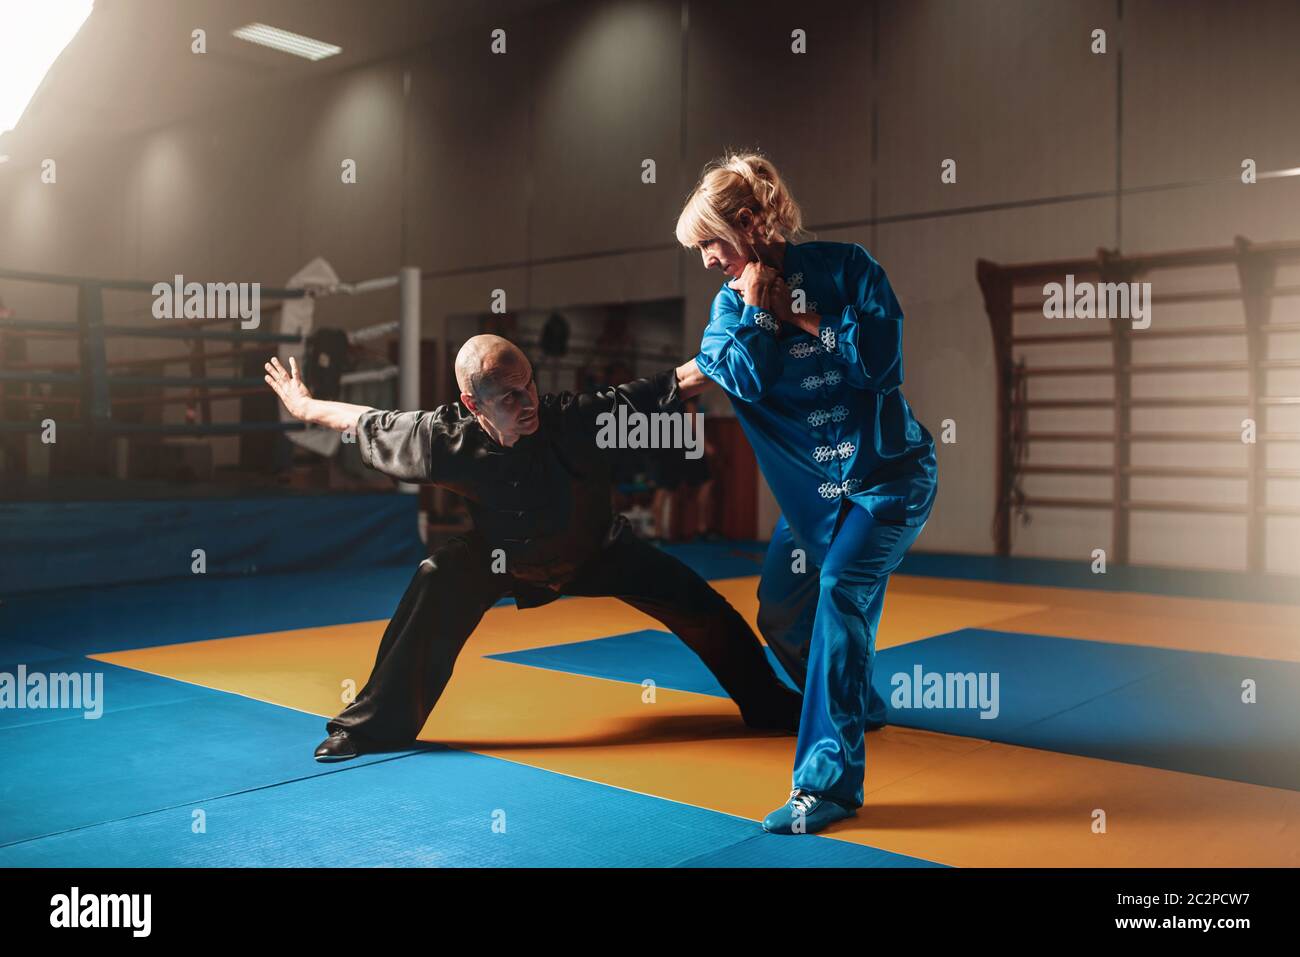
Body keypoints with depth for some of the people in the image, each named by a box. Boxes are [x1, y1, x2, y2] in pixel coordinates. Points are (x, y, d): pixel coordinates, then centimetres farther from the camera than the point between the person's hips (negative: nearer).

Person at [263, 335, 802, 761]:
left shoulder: (579, 417, -35)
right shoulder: (448, 440, -31)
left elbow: (667, 387, -35)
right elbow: (372, 424, -14)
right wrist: (305, 407, -1)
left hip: (598, 550, 0)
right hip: (503, 557, 0)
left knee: (701, 609, -5)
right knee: (439, 583, -24)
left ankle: (772, 707, 20)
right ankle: (375, 725, -6)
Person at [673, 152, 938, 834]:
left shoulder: (843, 266, -11)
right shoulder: (732, 303, 1)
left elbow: (881, 358, -22)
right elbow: (745, 380, -14)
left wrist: (794, 312, -17)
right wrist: (756, 311, -18)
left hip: (890, 475, -6)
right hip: (814, 485, 6)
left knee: (842, 586, -25)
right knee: (779, 613, 9)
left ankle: (830, 779, -19)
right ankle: (858, 706, 39)